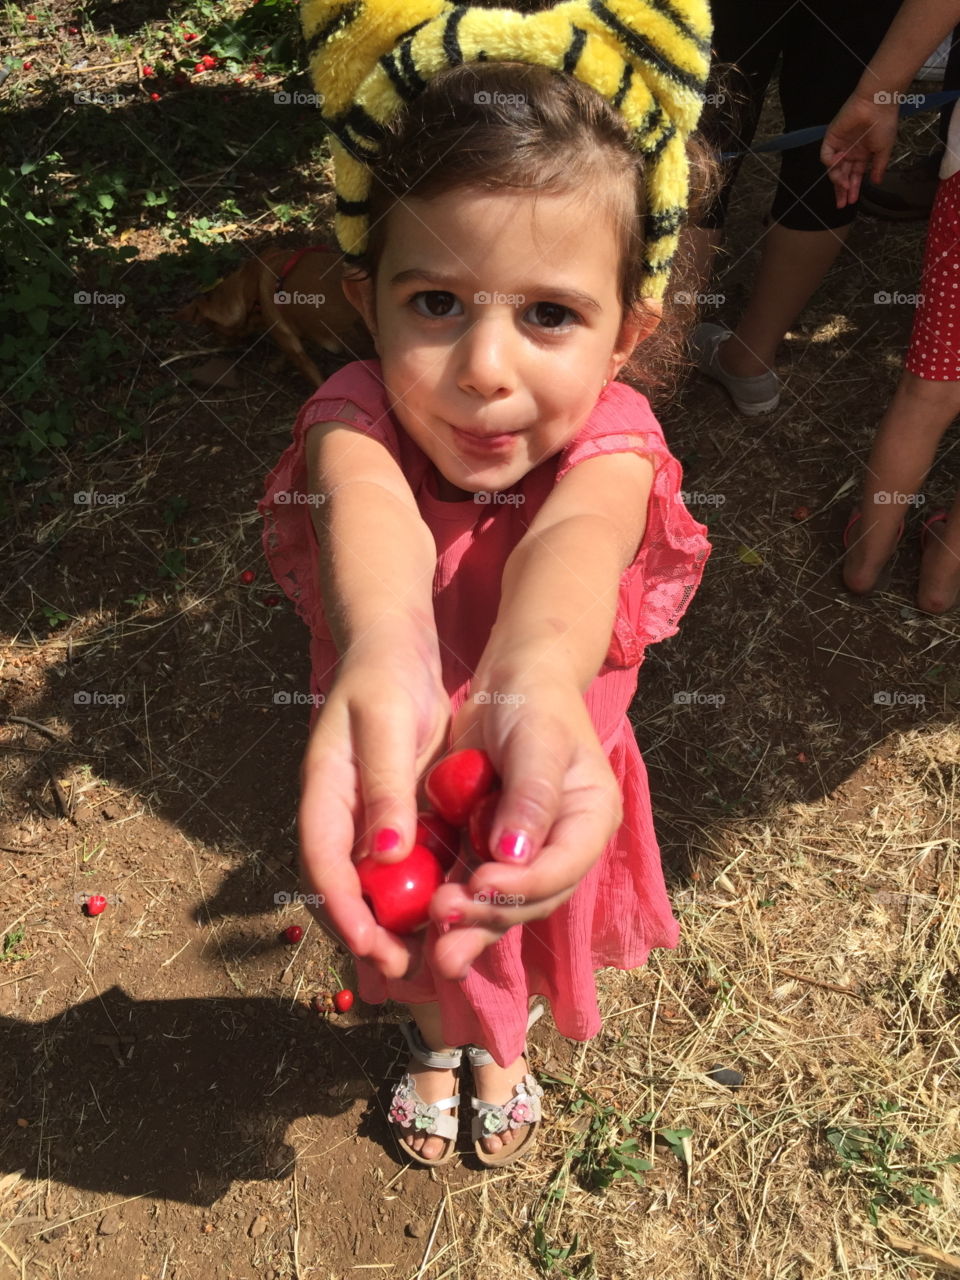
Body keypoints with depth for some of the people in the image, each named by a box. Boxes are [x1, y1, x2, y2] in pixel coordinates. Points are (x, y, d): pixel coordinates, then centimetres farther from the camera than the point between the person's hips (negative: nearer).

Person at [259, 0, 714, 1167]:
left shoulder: (608, 433, -30)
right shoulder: (359, 414, -30)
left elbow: (573, 539, -52)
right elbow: (372, 512, -54)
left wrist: (534, 682, -76)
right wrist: (383, 661, -77)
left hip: (543, 778, 1)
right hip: (391, 777, 0)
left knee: (511, 943, 31)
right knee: (417, 957, 30)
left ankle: (501, 1050, 68)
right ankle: (437, 1046, 67)